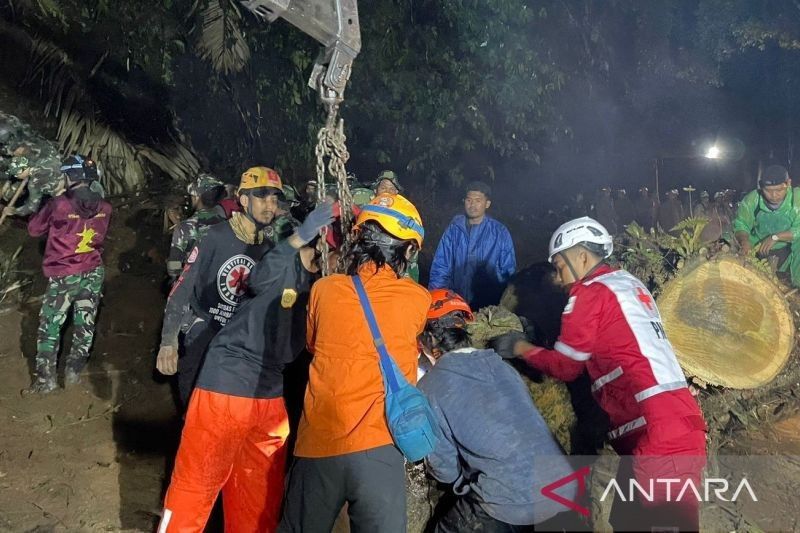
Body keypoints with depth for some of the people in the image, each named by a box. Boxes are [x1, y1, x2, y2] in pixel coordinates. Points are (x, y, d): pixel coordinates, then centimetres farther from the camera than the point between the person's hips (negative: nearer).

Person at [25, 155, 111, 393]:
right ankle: (74, 372, 21)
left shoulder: (58, 205, -17)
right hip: (93, 273, 4)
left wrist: (48, 209, 15)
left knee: (50, 327, 9)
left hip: (64, 276, -4)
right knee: (85, 324, 13)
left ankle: (45, 379, 14)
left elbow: (34, 229, 0)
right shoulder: (104, 208, -4)